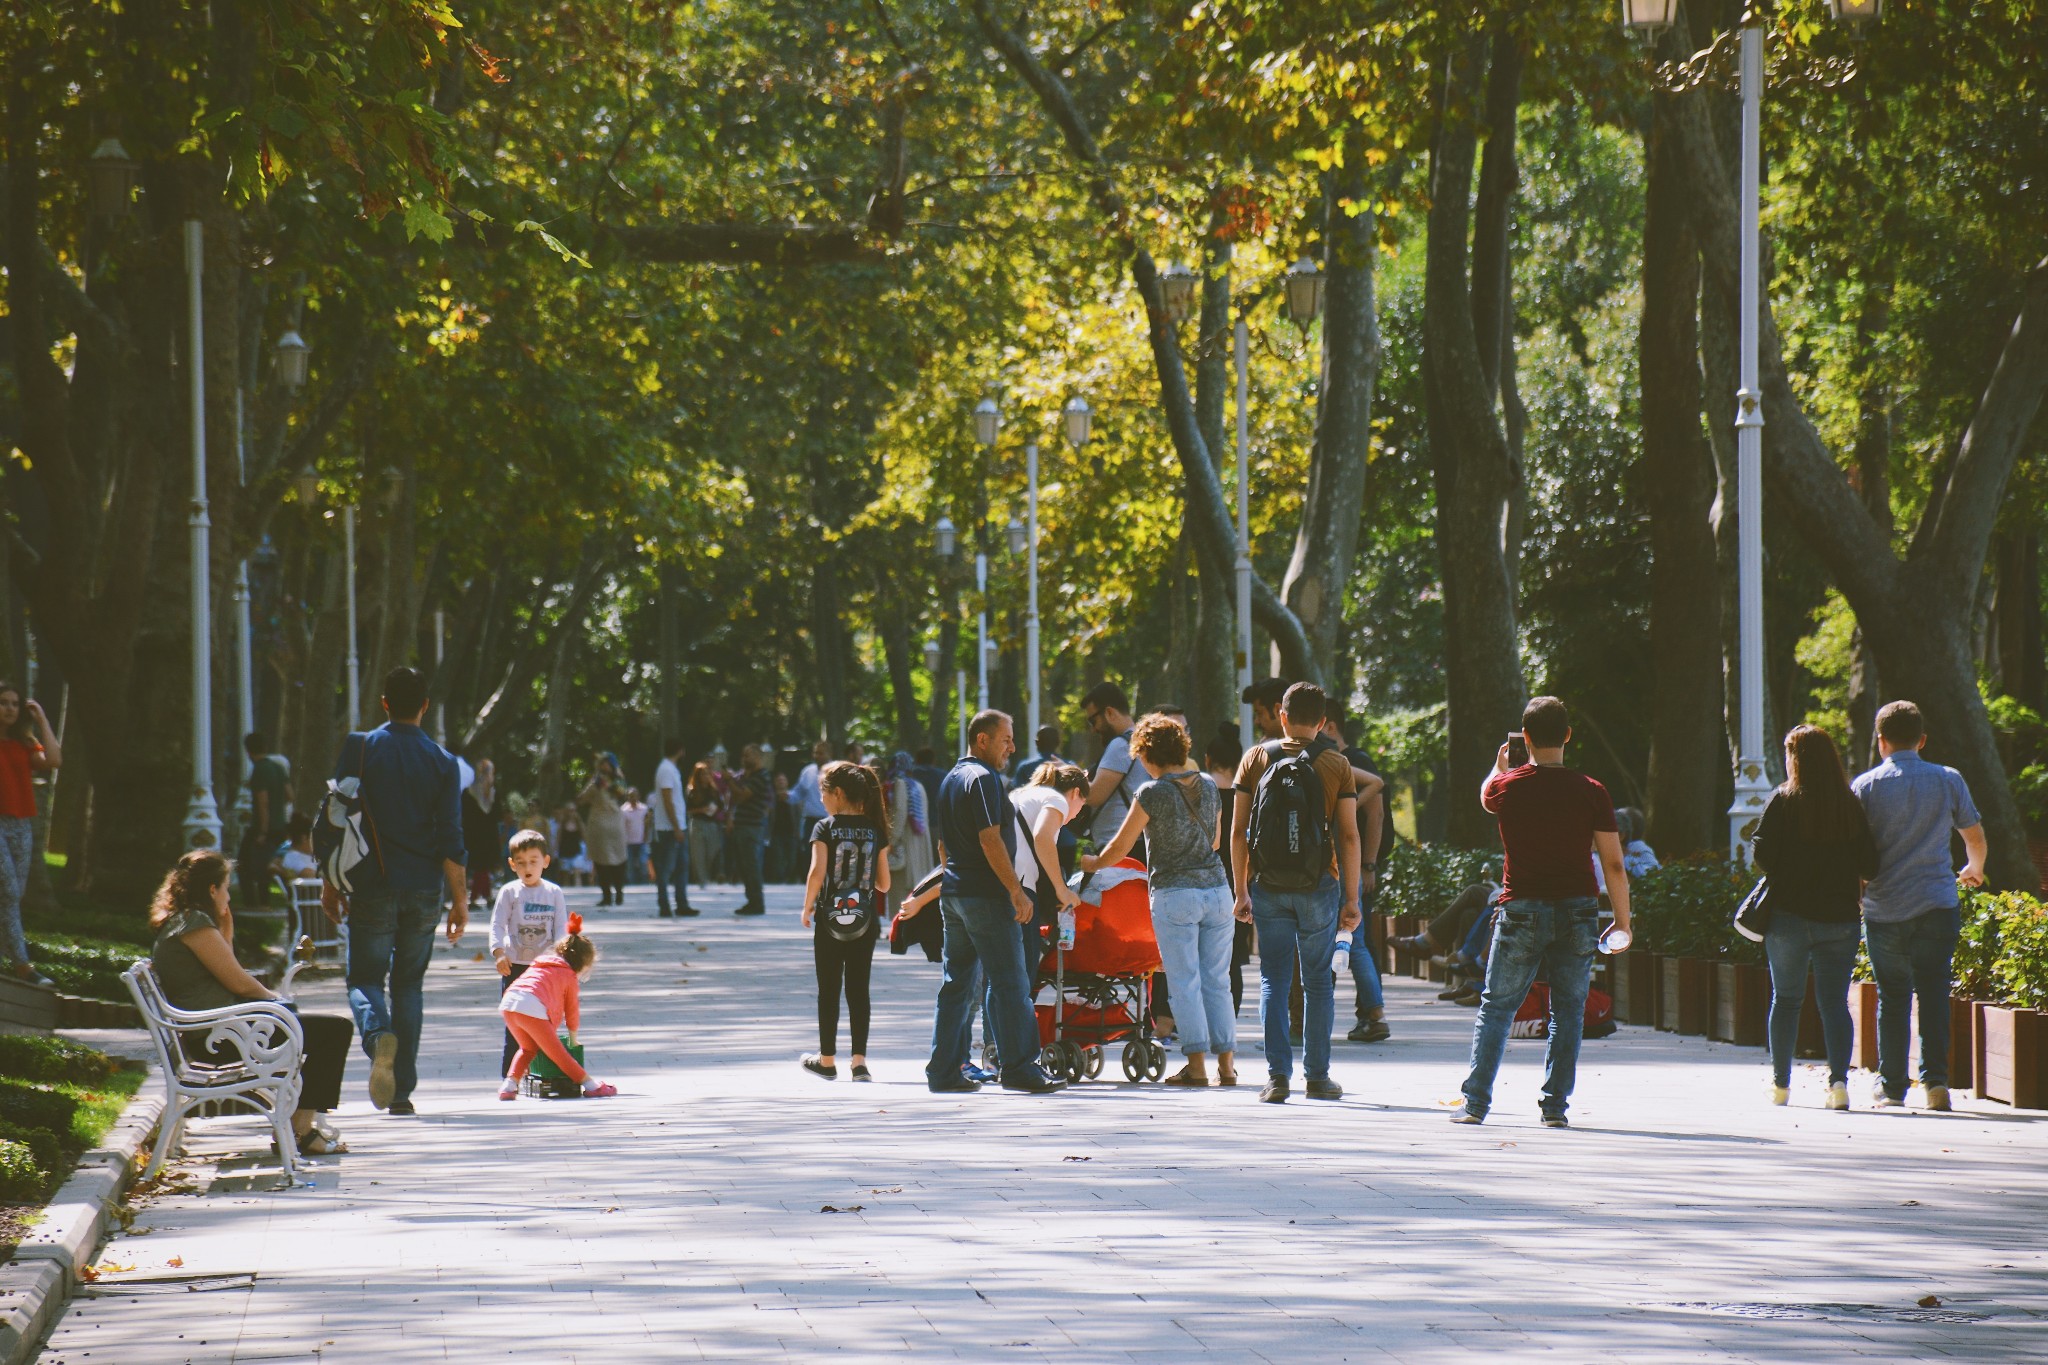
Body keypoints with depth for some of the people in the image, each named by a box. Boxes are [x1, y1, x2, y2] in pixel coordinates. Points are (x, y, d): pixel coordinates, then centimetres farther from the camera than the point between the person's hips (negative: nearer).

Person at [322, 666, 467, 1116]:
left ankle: (378, 1035, -27)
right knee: (409, 983, 12)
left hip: (372, 888, -2)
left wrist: (330, 884, 5)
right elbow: (451, 840, -1)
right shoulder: (442, 762, 1)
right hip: (424, 892, 2)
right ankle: (402, 1091, 8)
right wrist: (459, 901, 4)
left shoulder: (359, 749, -3)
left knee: (365, 977, 6)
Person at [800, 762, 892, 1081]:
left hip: (830, 919, -3)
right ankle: (860, 1061, -1)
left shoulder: (825, 828, -9)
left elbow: (817, 872, -19)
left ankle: (827, 1060, 16)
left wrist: (807, 908, -5)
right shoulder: (875, 830, 2)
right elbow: (884, 884, 2)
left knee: (829, 991, 7)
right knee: (859, 990, 6)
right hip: (865, 920, 3)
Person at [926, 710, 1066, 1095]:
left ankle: (944, 1071, 8)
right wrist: (1017, 890, -18)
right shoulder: (983, 778, -12)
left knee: (958, 983, 10)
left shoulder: (951, 780, 18)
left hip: (954, 892, 9)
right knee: (1011, 983, -7)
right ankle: (1019, 1068, -8)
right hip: (986, 896, -9)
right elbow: (990, 840, -19)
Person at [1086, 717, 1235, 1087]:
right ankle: (1227, 1063, 6)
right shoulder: (1207, 786, 9)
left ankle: (1197, 1065, -3)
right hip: (1216, 888, 5)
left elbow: (1119, 848, -3)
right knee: (1217, 981, 8)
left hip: (1174, 894, -5)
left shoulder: (1153, 793, -8)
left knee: (1185, 983, 0)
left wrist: (1091, 863, 15)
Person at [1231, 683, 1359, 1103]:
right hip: (1318, 887, -1)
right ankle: (1317, 1076, 10)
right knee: (1319, 981, 8)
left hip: (1267, 887, 1)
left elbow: (1238, 831, 3)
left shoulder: (1255, 758, 4)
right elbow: (1349, 836, -3)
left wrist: (1241, 890, 10)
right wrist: (1351, 898, 2)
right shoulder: (1336, 764, 0)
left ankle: (1278, 1075, -3)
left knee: (1274, 980, 5)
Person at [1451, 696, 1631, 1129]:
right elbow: (1614, 864, -4)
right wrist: (1622, 919, 6)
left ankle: (1475, 1104, 4)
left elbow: (1485, 795, 24)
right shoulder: (1591, 793, -5)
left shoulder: (1508, 786, -4)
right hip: (1578, 911, 0)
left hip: (1522, 910, 0)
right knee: (1568, 1011, 9)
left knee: (1496, 1007, 8)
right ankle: (1555, 1106, 6)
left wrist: (1499, 764, 45)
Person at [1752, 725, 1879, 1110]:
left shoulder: (1783, 801, -8)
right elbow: (1869, 866, -1)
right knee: (1834, 1000, 4)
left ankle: (1781, 1083, 17)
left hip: (1789, 915, -1)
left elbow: (1761, 854, -11)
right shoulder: (1851, 805, -2)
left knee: (1786, 999, 12)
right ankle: (1839, 1079, -11)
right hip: (1839, 916, 1)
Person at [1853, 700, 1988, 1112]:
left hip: (1884, 909, 0)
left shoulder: (1867, 786, -2)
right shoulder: (1948, 781, 3)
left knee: (1892, 997, 8)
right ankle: (1936, 1078, -7)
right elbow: (1976, 840, 13)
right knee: (1933, 992, 5)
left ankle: (1891, 1086, 9)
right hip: (1937, 907, 0)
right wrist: (1973, 870, 35)